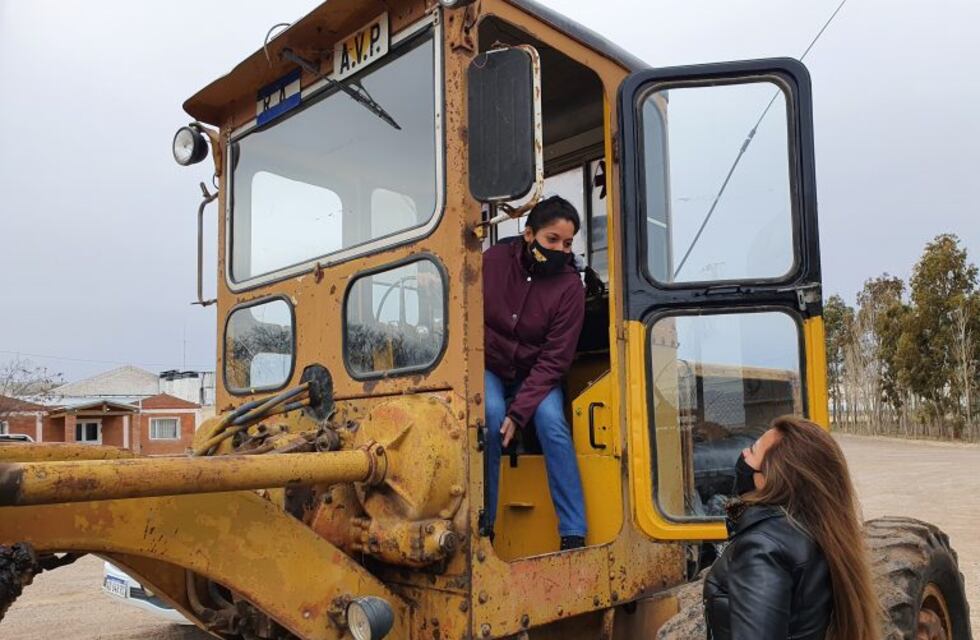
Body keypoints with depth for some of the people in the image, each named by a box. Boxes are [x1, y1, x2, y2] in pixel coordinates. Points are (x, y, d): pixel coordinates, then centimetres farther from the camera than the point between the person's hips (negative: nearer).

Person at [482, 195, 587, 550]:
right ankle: (484, 526, -16)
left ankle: (574, 535, -20)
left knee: (551, 421, -27)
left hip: (536, 375, 0)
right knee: (491, 413, -30)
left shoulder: (569, 286, -15)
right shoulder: (493, 261, -14)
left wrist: (519, 411, -24)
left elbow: (554, 360, -15)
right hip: (489, 368, 0)